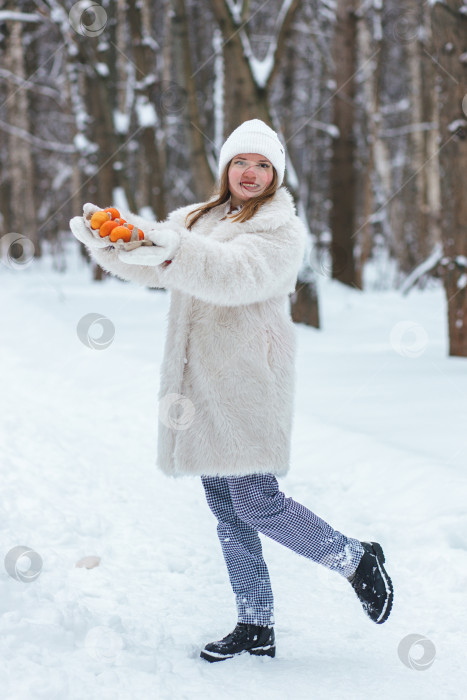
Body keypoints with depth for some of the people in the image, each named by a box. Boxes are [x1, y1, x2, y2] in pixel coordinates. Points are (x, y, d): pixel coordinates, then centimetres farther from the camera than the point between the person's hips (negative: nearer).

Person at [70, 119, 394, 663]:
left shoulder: (282, 229, -5)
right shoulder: (195, 218, 17)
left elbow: (238, 274, -24)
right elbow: (150, 265, 6)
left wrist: (174, 252, -40)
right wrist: (106, 241, -15)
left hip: (249, 378, -7)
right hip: (199, 383, 7)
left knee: (256, 503, -11)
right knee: (226, 509, 10)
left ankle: (357, 560, 12)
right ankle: (256, 627, 20)